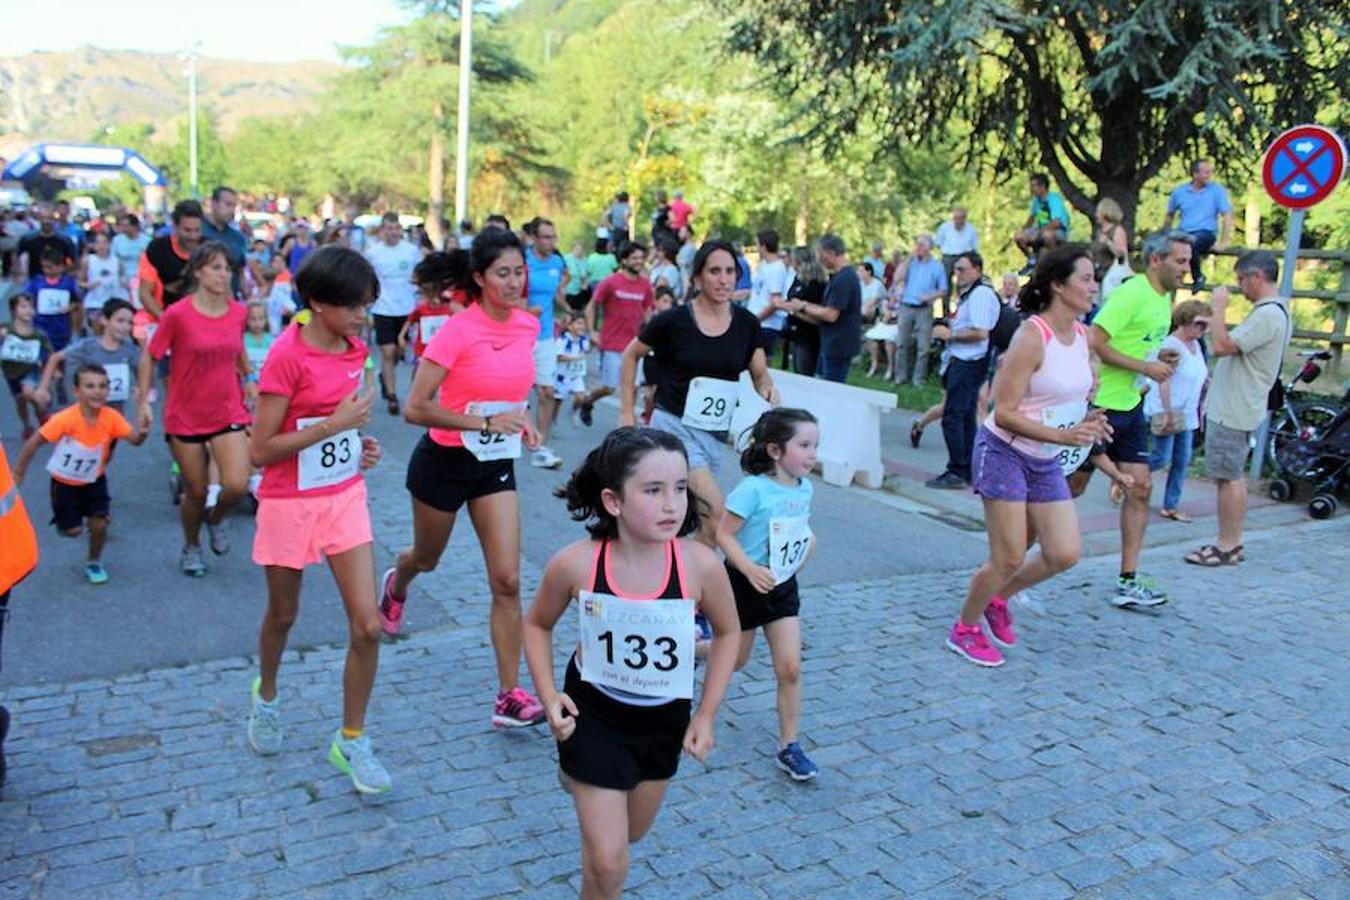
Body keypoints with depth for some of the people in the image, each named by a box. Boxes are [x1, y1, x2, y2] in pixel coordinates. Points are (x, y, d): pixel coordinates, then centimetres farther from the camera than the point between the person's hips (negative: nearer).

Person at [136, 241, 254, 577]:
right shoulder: (177, 315, -12)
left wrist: (249, 379, 18)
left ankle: (217, 518, 21)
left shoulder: (238, 311, -2)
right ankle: (191, 547, 36)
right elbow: (149, 358, -3)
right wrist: (144, 402, -6)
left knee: (237, 486, -14)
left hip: (229, 412, 2)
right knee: (196, 492, 7)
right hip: (185, 417, -2)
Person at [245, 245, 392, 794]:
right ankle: (266, 697, 49)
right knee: (282, 615, 18)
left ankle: (351, 741, 15)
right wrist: (335, 425, -24)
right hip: (291, 504, -5)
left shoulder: (355, 351, 1)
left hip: (345, 498, 5)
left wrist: (359, 443, 0)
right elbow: (260, 450, -19)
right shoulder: (287, 357, -19)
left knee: (368, 625, -2)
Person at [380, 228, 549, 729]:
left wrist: (521, 418, 0)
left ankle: (510, 695, 2)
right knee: (427, 558, 21)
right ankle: (395, 583, 60)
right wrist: (485, 422, -28)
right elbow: (415, 409, -22)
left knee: (507, 580, -5)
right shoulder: (457, 331, -20)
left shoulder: (528, 326, -2)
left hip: (497, 463, 4)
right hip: (445, 462, -4)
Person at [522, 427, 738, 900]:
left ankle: (582, 777, 55)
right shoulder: (575, 564, -26)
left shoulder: (700, 565, -26)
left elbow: (727, 633, -5)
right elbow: (538, 625, -4)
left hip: (665, 718, 2)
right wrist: (548, 694, -15)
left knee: (632, 832, 25)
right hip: (593, 712, -2)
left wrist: (706, 715, -4)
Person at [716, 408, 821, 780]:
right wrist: (750, 569, -30)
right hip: (745, 584, -5)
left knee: (790, 667, 0)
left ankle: (789, 747, 11)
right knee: (735, 660, 14)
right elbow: (724, 533, -21)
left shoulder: (804, 488, -2)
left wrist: (809, 541, -3)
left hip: (782, 587, 5)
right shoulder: (753, 488, -23)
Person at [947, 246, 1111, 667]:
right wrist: (1062, 436, -29)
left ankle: (997, 599, 30)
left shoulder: (1082, 335, 3)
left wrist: (1086, 420, -3)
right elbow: (1004, 412, -22)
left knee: (1065, 554, 4)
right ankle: (964, 629, 20)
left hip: (1047, 460, 8)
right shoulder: (1032, 337, -21)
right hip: (1005, 453, -8)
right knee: (1010, 558, -3)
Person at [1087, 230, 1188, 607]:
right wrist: (1145, 367, -21)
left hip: (1131, 406, 9)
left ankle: (1129, 581, 11)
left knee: (1140, 488, 5)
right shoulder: (1131, 293, -16)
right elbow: (1094, 342, -23)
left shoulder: (1164, 298, 13)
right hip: (1101, 404, -9)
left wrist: (1163, 364, 7)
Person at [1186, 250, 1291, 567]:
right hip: (1233, 408, 11)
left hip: (1232, 411, -11)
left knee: (1228, 477, -5)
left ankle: (1226, 547, 1)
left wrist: (1219, 308, -17)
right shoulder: (1276, 311, 15)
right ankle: (1233, 543, 22)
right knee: (1233, 476, 15)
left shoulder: (1267, 314, -20)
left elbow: (1221, 346, -26)